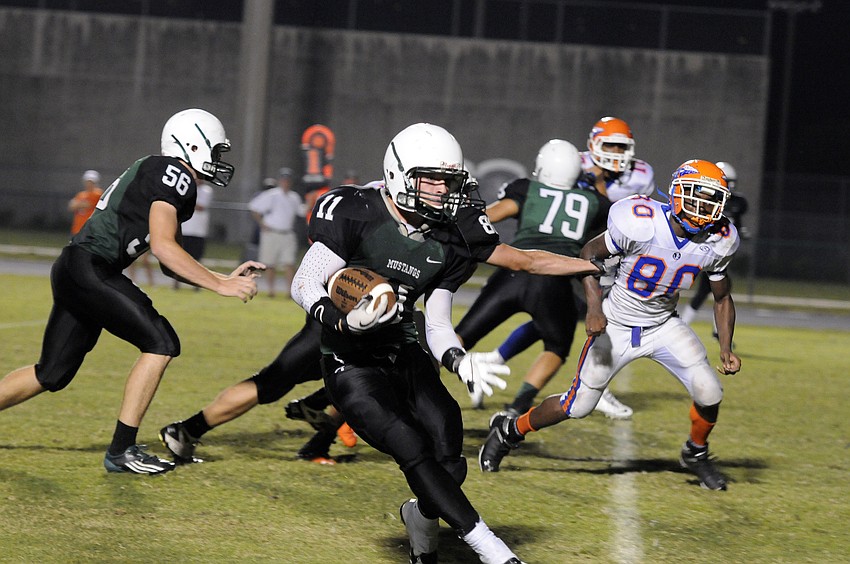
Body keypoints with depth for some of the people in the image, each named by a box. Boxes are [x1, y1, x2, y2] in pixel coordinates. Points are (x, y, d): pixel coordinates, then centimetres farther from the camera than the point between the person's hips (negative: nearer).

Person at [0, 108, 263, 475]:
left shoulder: (155, 173, 22)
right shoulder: (172, 174, -8)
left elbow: (170, 265, 24)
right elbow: (163, 247, -18)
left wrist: (225, 278, 17)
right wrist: (219, 286, -14)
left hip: (72, 272, 10)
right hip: (88, 268, -10)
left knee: (52, 375, 15)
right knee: (160, 343, -9)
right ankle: (121, 450, -7)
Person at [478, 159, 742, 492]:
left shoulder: (717, 243, -12)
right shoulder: (642, 224, -27)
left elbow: (722, 297, 4)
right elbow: (590, 254, -14)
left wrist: (726, 349, -6)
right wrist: (595, 308, -24)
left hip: (663, 325, 4)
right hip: (617, 324, -4)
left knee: (709, 394, -12)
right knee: (578, 406, -2)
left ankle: (696, 454, 19)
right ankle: (508, 431, 24)